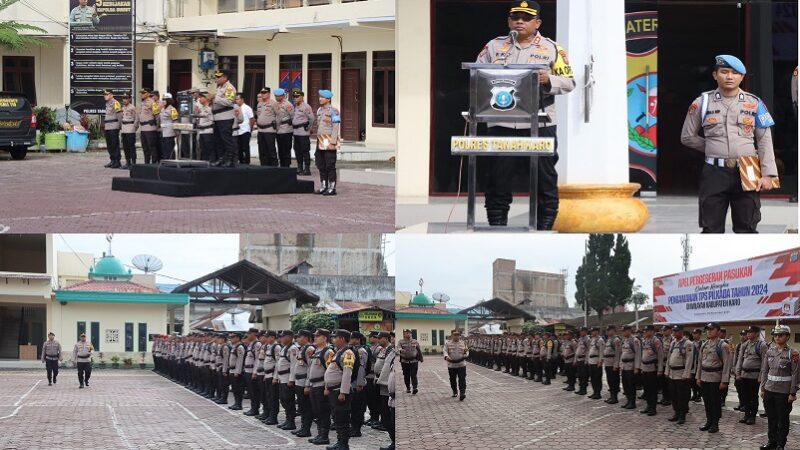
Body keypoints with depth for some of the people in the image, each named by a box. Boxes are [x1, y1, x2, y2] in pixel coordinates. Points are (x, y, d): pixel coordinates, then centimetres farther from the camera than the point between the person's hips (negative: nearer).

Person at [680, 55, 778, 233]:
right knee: (711, 228, 3)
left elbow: (765, 141, 3)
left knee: (747, 228, 4)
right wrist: (714, 148, 6)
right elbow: (688, 137, 11)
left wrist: (768, 174, -6)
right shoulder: (702, 102, 4)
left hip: (747, 173, 0)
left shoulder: (754, 103, 5)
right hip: (714, 173, 0)